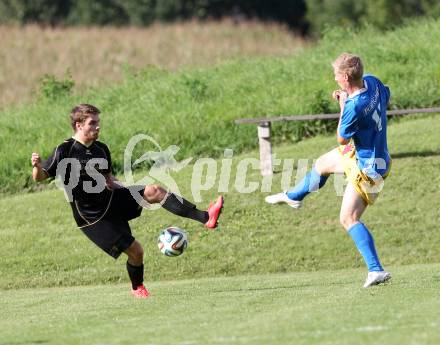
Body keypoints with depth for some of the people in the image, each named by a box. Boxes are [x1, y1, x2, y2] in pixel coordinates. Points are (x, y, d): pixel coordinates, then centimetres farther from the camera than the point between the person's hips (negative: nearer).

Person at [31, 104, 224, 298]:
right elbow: (39, 177, -16)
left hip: (113, 200, 6)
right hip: (93, 217, -6)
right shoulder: (64, 151, -14)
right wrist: (37, 166, -38)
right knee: (135, 251, -8)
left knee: (155, 191, -17)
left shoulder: (101, 149, 5)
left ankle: (205, 217, -20)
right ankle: (137, 288, 23)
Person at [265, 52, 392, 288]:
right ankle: (294, 197, 60)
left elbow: (342, 139, -19)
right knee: (323, 163, 30)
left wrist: (343, 106, -10)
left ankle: (376, 270, -10)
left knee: (349, 218, -9)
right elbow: (386, 97, 13)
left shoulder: (354, 108, -36)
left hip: (368, 167, -10)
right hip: (359, 154, 10)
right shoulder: (371, 82, -12)